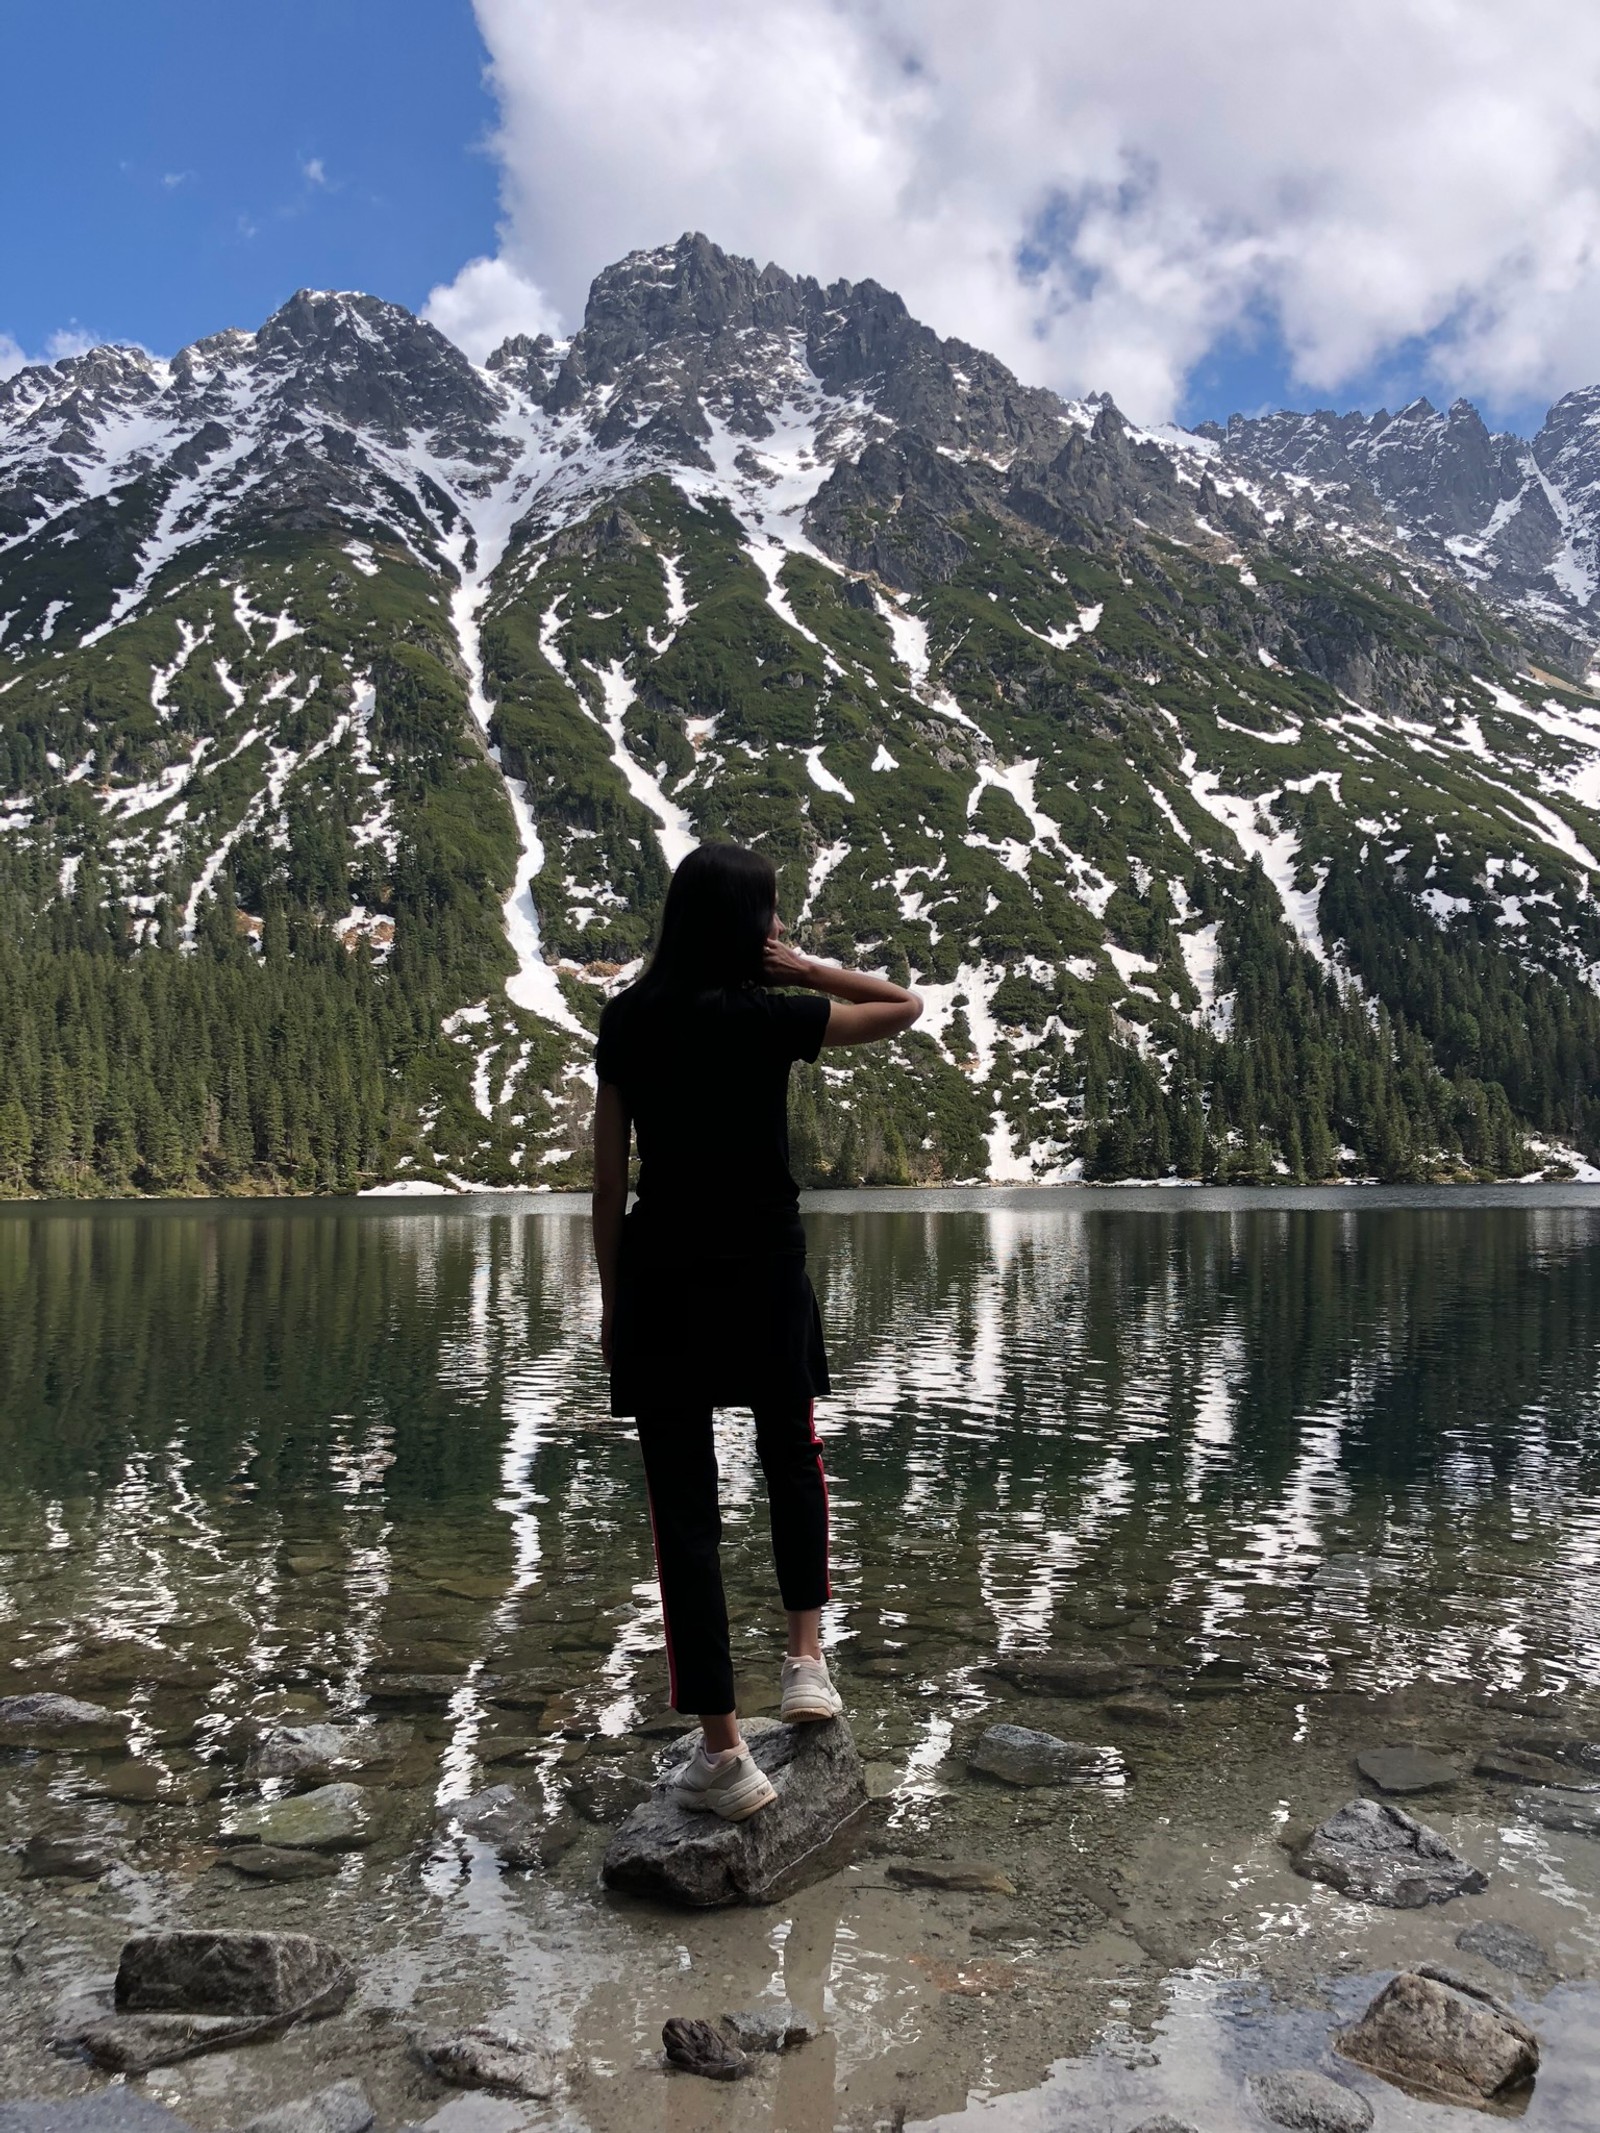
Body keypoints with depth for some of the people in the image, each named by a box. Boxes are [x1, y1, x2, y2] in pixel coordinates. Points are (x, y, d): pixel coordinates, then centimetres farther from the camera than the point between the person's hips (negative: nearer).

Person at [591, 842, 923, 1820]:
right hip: (762, 1274, -2)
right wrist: (808, 970, -1)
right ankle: (807, 1659, 24)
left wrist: (612, 1297, 12)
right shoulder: (763, 1016, -10)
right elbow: (905, 1008, 1)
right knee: (794, 1463, 25)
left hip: (658, 1280, 2)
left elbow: (610, 1175, 3)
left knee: (684, 1504, 4)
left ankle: (724, 1754, 8)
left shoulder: (629, 1019, 1)